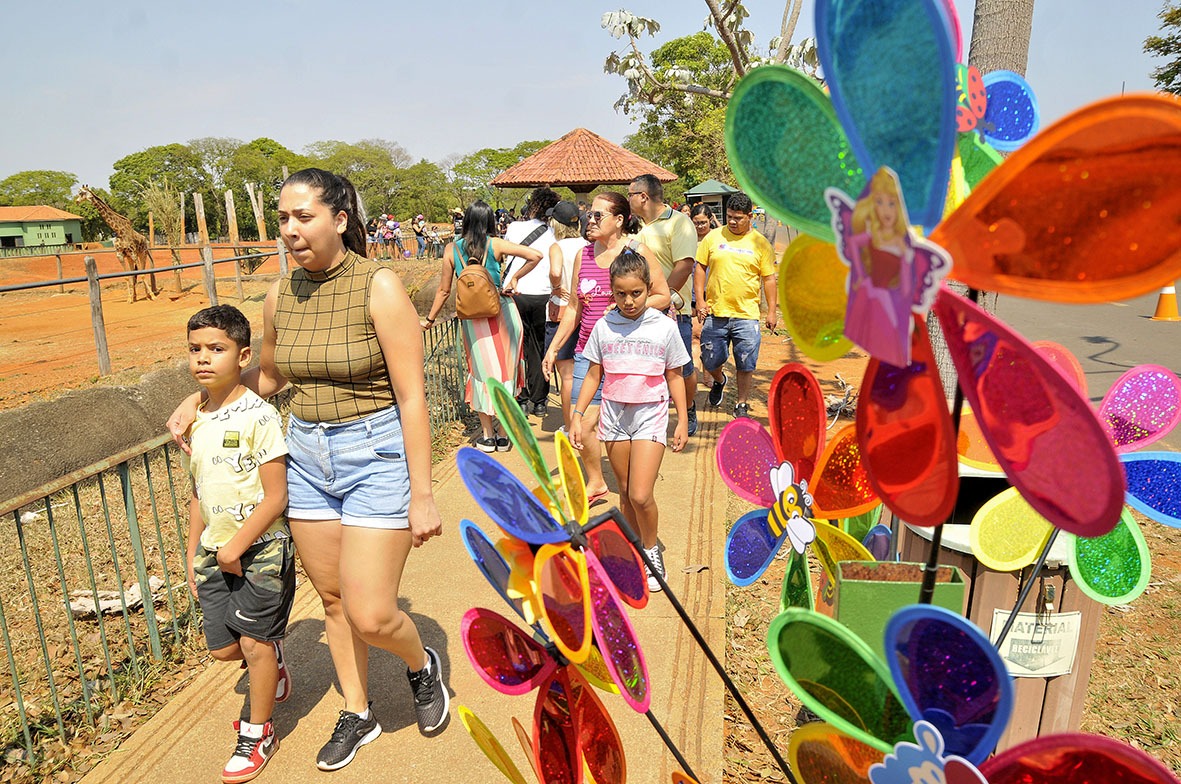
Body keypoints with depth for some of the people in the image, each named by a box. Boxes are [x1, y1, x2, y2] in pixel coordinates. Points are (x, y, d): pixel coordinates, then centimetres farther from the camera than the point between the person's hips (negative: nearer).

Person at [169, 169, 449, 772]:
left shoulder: (379, 287, -15)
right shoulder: (281, 296, 3)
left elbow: (412, 395, -15)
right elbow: (269, 375, 21)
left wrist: (422, 494, -15)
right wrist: (199, 399, 8)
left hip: (377, 456, -6)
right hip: (307, 455, 6)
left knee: (371, 615, -6)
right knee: (333, 598, 16)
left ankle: (422, 667, 29)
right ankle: (357, 715, 39)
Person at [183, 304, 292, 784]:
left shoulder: (258, 415, -17)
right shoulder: (194, 421, 4)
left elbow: (276, 496, -17)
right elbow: (198, 495, 13)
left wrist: (237, 546, -17)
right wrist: (193, 554, 14)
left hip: (261, 547, -6)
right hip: (216, 551, 6)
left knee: (254, 642, 4)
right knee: (223, 648, 12)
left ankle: (258, 732, 25)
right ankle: (272, 660, 44)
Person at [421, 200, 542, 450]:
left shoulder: (452, 248, -2)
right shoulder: (496, 244, -5)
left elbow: (444, 290, 2)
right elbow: (535, 255, -14)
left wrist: (430, 319, 14)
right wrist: (514, 277, -2)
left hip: (472, 316, 1)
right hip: (502, 313, -1)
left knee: (482, 372, 12)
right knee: (506, 369, 11)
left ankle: (487, 436, 17)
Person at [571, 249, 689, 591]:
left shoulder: (664, 327, -3)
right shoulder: (603, 327, 0)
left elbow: (674, 376, 4)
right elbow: (593, 375, 8)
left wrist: (683, 421, 3)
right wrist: (577, 415, 2)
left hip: (650, 414, -2)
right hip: (614, 415, 3)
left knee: (641, 496, -11)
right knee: (625, 493, 11)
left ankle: (652, 550, 14)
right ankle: (637, 550, 30)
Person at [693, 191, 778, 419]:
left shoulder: (760, 243, 3)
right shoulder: (713, 237, 4)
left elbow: (769, 278, 6)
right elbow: (700, 268, 8)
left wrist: (772, 311, 3)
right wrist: (700, 300, -2)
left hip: (747, 315, -1)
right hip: (715, 313, 1)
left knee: (745, 365, 3)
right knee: (710, 361, 8)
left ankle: (741, 405, 20)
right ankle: (719, 381, 41)